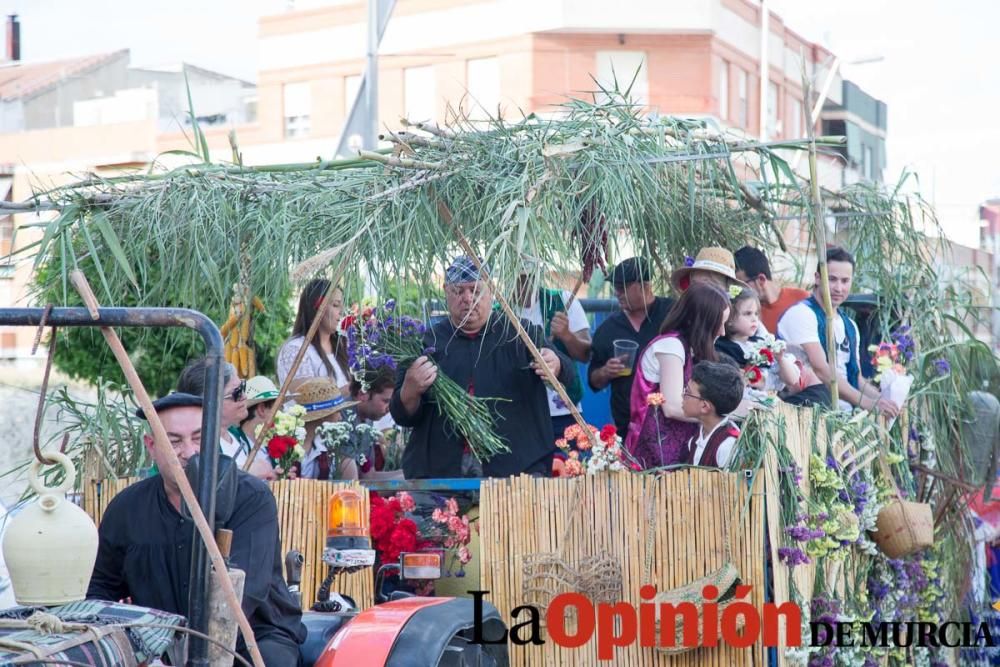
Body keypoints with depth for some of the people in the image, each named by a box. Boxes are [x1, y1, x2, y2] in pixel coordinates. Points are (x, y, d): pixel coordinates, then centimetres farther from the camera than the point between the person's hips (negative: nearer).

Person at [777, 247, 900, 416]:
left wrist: (883, 400, 2)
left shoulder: (850, 326, 20)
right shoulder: (801, 314, -7)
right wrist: (867, 402, -22)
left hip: (846, 414, 8)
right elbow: (821, 371, -18)